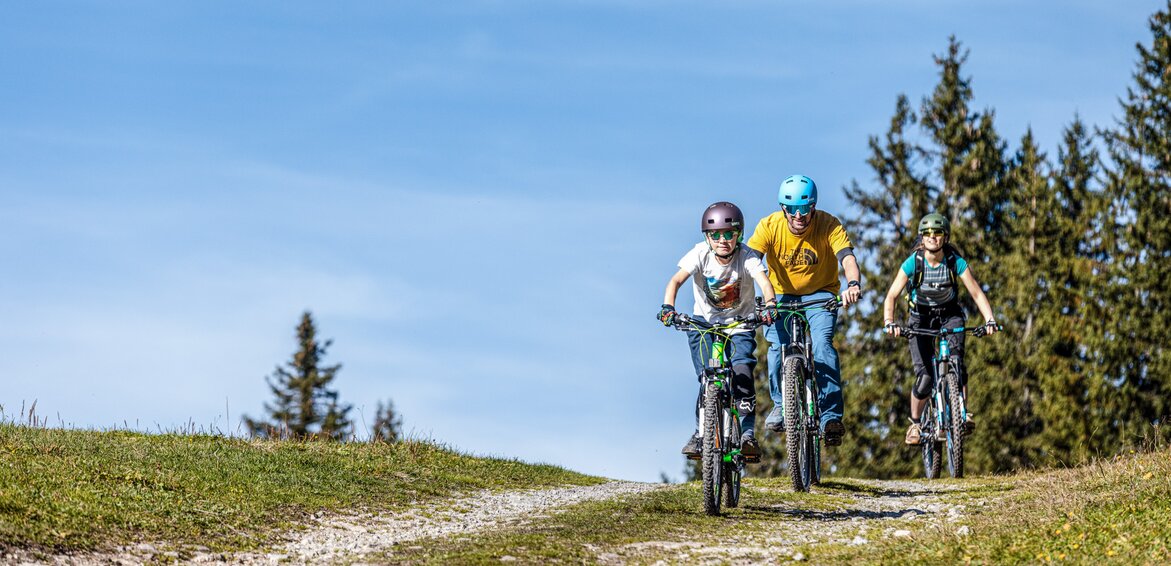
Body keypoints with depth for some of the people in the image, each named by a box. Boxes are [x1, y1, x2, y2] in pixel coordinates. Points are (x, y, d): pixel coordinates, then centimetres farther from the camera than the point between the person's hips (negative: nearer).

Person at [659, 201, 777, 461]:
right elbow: (676, 280, -27)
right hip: (705, 323, 1)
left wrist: (769, 304, -56)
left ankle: (748, 434, -16)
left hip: (740, 325, -1)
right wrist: (668, 306, -46)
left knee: (742, 373, -21)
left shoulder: (747, 257, -19)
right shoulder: (700, 254, -17)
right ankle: (701, 433, 1)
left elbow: (764, 283, -35)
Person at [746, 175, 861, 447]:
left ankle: (831, 416, -21)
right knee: (778, 347, -15)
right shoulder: (769, 226, -19)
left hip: (820, 294, -2)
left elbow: (847, 257, -35)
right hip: (782, 295, 2)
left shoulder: (828, 225, -22)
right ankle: (780, 405, 11)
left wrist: (853, 284, -56)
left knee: (822, 344, -23)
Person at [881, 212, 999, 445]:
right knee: (924, 378, -14)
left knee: (955, 359, -28)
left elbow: (977, 293, -17)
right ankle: (915, 424, 8)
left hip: (950, 315, 1)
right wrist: (889, 323, -38)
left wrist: (990, 320, -32)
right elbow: (891, 296, -21)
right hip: (921, 318, -1)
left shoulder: (956, 262, -18)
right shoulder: (913, 263, -21)